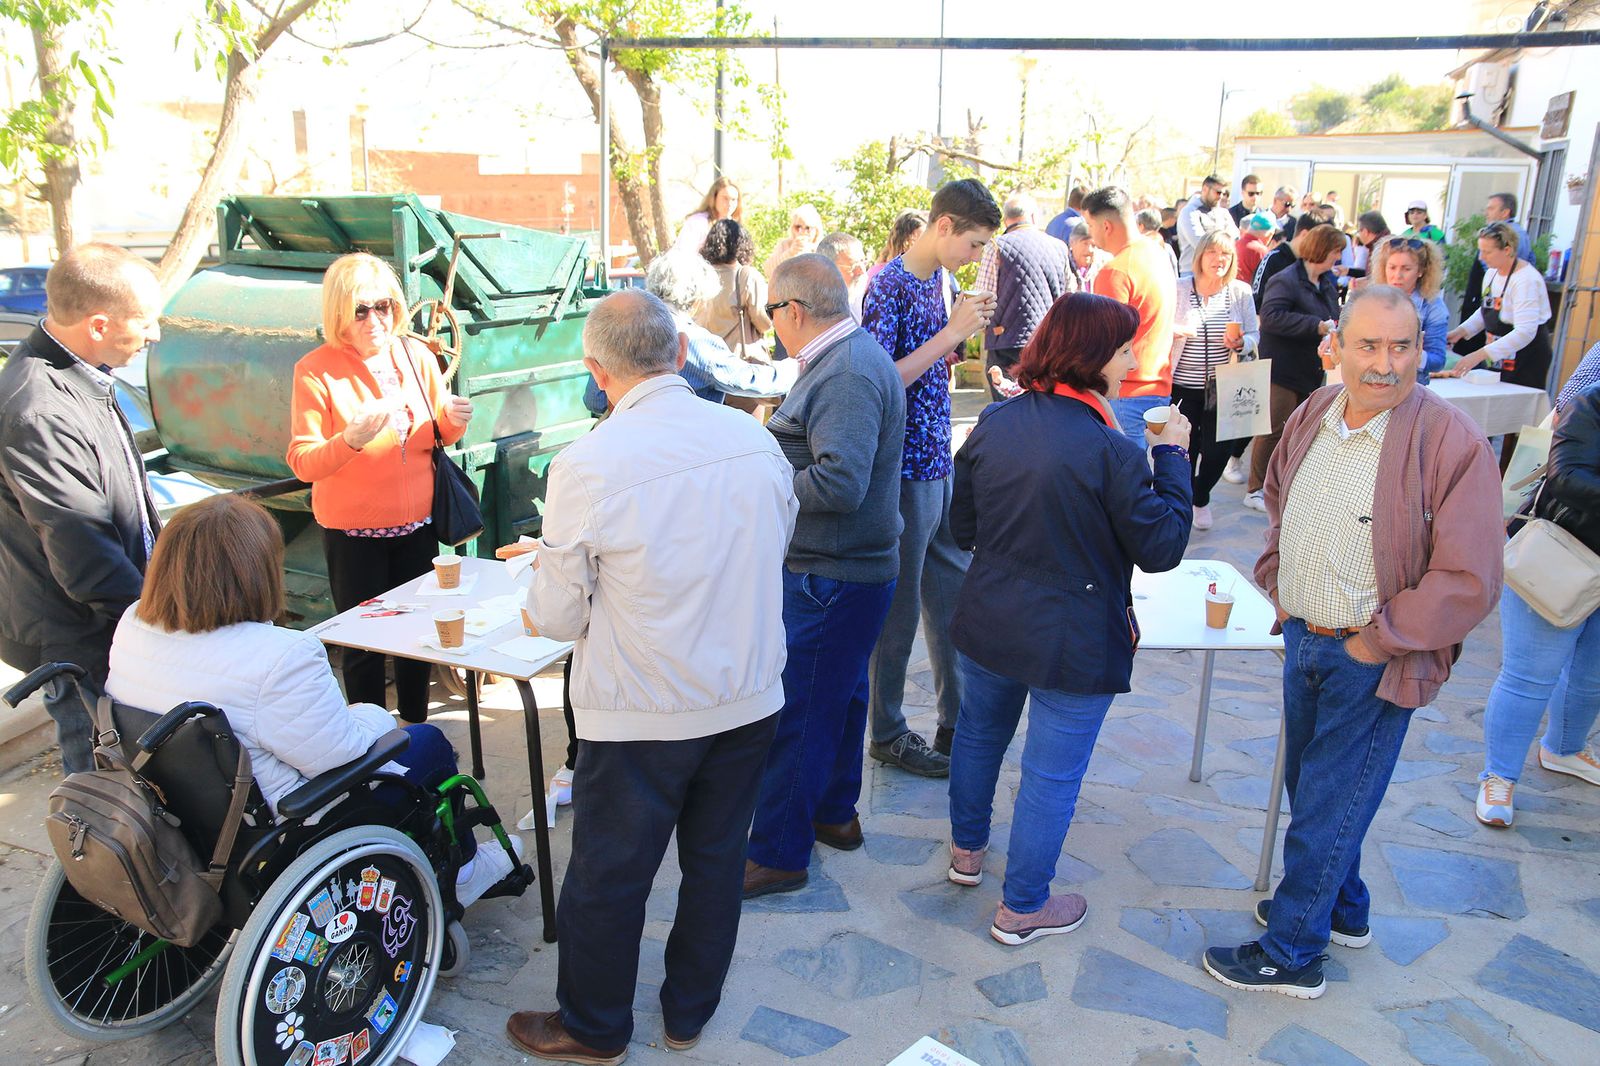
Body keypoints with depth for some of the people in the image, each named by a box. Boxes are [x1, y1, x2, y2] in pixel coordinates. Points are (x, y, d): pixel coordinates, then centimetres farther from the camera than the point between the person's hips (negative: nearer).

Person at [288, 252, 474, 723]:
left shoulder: (417, 357, 1)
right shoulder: (315, 370, -10)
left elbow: (437, 437, 11)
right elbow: (303, 463, -14)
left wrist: (453, 419, -12)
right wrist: (351, 439, -32)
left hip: (417, 523, 4)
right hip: (352, 530, -3)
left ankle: (416, 725, 32)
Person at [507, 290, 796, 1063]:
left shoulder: (588, 464, -19)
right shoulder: (756, 440, -6)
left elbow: (557, 619, -11)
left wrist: (550, 575, 11)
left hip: (641, 717, -4)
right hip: (750, 701, 5)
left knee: (607, 879, 16)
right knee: (716, 862, 21)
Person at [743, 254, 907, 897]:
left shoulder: (847, 376, -21)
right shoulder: (851, 357, 13)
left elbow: (840, 483, -30)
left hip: (829, 579, -11)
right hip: (849, 568, 11)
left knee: (795, 713, -2)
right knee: (840, 694, 22)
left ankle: (778, 853, 11)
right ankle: (835, 813, 39)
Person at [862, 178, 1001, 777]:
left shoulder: (940, 280, 10)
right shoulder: (890, 286, -16)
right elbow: (879, 383, -22)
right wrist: (951, 332, -21)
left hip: (941, 462, 9)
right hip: (906, 471, -9)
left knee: (953, 593, 17)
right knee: (899, 607, 4)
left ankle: (957, 720, 32)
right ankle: (887, 733, 21)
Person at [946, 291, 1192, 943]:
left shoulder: (993, 424, -5)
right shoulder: (1110, 451, -23)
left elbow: (962, 527, 4)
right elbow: (1161, 548, -13)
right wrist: (1172, 457, -5)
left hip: (987, 623, 6)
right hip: (1074, 643, -6)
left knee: (979, 734, 26)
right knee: (1052, 773, 10)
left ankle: (967, 850, 47)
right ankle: (1022, 908, 25)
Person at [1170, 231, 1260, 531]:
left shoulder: (1241, 292, 1)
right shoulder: (1179, 289, -3)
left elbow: (1255, 335, 6)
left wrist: (1241, 343, -16)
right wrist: (1172, 332, -21)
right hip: (1182, 386, -1)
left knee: (1219, 449, 2)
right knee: (1185, 449, 5)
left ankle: (1200, 497, 33)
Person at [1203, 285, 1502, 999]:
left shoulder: (1451, 444, -21)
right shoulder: (1316, 413, 0)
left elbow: (1469, 582, -22)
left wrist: (1376, 642, -17)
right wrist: (1276, 578, 7)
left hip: (1372, 663, -7)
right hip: (1302, 638, 7)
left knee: (1330, 806, 6)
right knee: (1307, 785, 23)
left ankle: (1292, 952, 24)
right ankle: (1342, 910, 47)